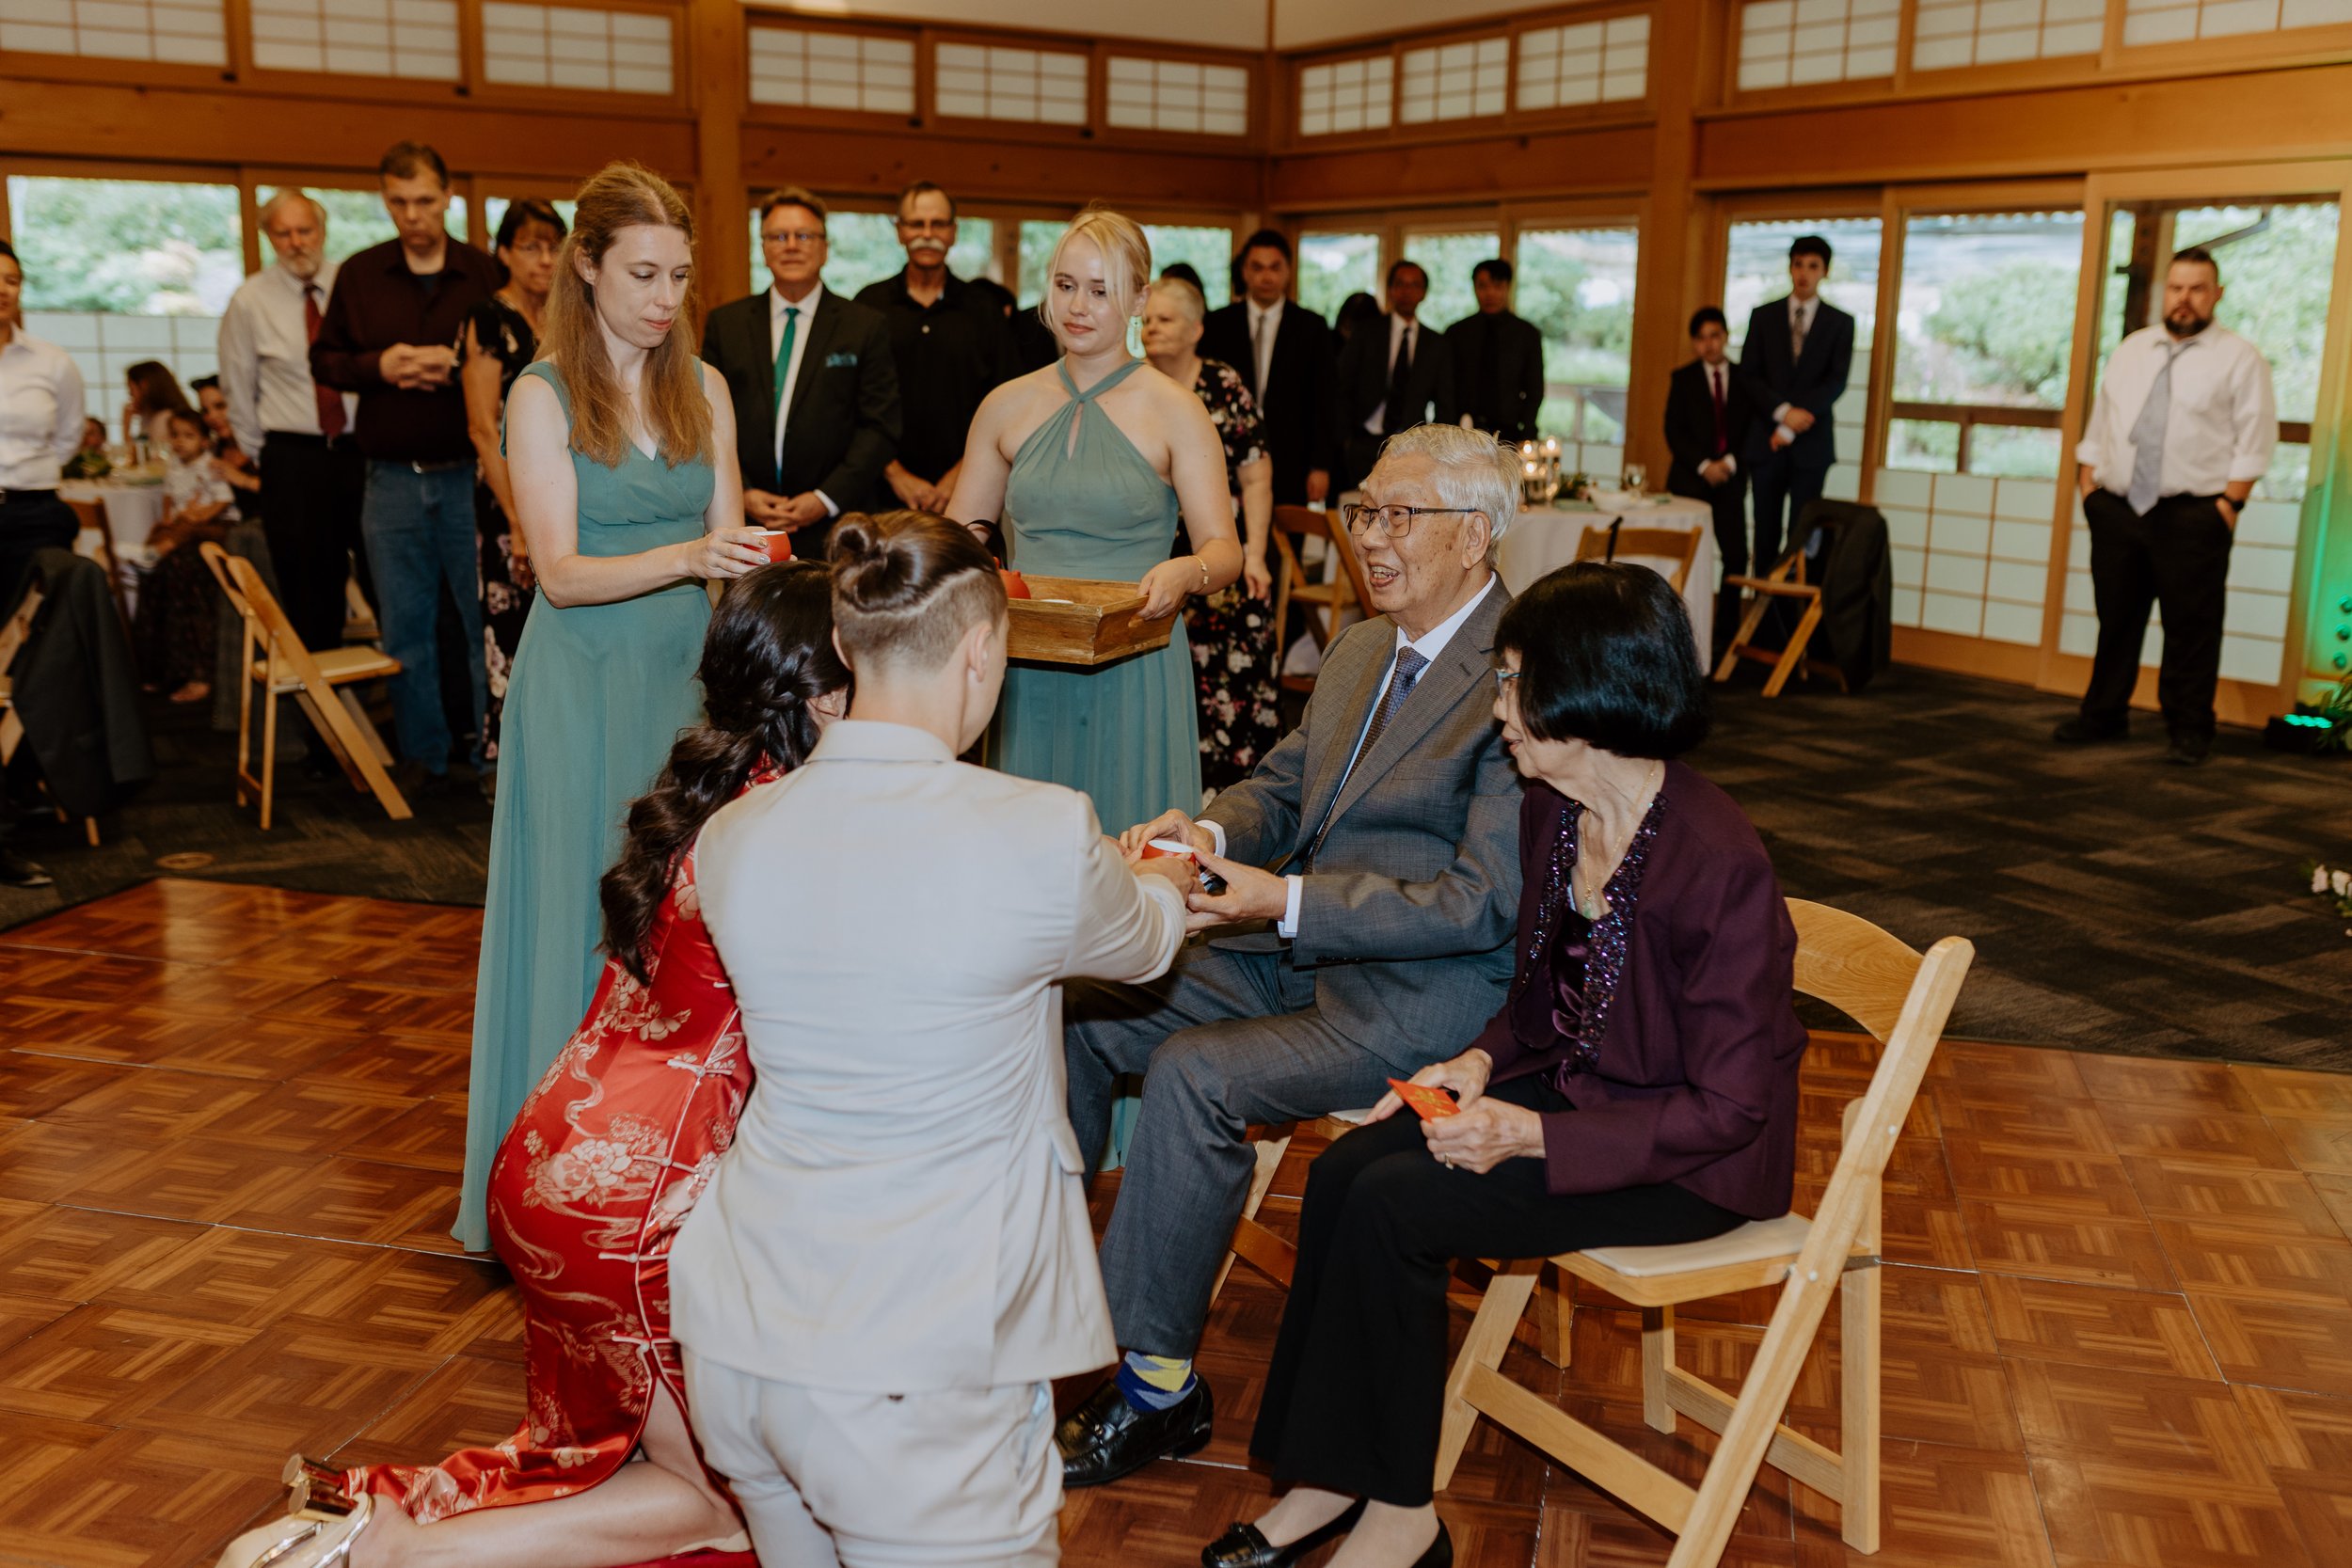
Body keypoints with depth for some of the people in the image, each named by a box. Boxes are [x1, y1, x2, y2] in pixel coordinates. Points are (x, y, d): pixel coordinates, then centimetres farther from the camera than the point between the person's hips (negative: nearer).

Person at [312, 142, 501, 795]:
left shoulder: (485, 275, 1)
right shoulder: (359, 275, 8)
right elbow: (324, 359, 11)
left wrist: (459, 368, -17)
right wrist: (377, 366, -7)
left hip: (471, 475, -2)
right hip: (392, 479, 3)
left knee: (487, 621, 1)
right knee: (406, 629, 9)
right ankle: (423, 758, 19)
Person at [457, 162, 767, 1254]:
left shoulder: (703, 387, 8)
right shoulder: (543, 396, -6)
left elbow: (726, 543, 7)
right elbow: (561, 571, -13)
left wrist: (755, 562, -15)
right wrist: (683, 557, -27)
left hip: (686, 675, 4)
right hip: (584, 684, -4)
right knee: (586, 914, 2)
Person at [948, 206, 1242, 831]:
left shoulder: (1174, 412, -2)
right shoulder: (1007, 405, 8)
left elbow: (1223, 549, -6)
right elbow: (959, 532, 13)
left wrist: (1187, 573, -28)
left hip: (1132, 670, -3)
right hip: (1027, 671, 3)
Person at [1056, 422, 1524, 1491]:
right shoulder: (1359, 649, 12)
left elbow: (1485, 902, -21)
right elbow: (1282, 786, 18)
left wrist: (1288, 902, -26)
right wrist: (1211, 830, -6)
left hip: (1423, 994, -9)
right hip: (1297, 949, 9)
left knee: (1191, 1075, -27)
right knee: (1076, 1013, -3)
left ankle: (1159, 1389, -10)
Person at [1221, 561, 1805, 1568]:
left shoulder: (1718, 861, -25)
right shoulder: (1550, 813, 1)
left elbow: (1727, 1107, -22)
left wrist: (1530, 1136, -26)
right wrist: (1484, 1060, -5)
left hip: (1689, 1162, -8)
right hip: (1569, 1088, 8)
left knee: (1393, 1205, -21)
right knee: (1342, 1172, -12)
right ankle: (1329, 1479, 0)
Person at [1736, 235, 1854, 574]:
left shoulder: (1840, 323, 5)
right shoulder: (1763, 316, 9)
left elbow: (1836, 382, -3)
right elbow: (1749, 375, 2)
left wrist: (1791, 428, -12)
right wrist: (1783, 411, -14)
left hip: (1811, 443, -1)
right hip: (1766, 438, 1)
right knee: (1766, 532, 2)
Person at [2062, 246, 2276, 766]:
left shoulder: (2239, 359, 0)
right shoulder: (2130, 351, 15)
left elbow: (2254, 440, -5)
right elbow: (2099, 422, 18)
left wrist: (2231, 502, -13)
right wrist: (2088, 482, 8)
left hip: (2192, 518, -4)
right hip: (2117, 509, 5)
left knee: (2191, 627, -1)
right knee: (2115, 620, 11)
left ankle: (2189, 729, 8)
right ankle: (2104, 715, 23)